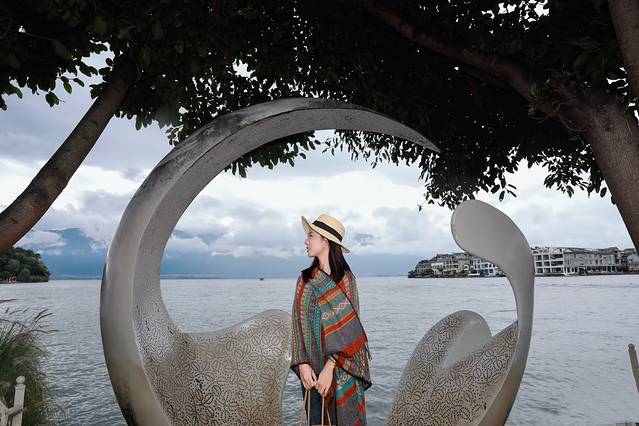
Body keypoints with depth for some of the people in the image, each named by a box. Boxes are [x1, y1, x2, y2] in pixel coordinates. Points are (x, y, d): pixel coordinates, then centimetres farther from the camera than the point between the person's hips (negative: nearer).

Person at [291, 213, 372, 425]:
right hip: (313, 367, 3)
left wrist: (330, 367, -18)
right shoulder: (305, 279, 4)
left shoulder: (346, 278, -7)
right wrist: (302, 364, -10)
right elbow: (298, 322, 1)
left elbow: (348, 326, -11)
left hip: (342, 366, -3)